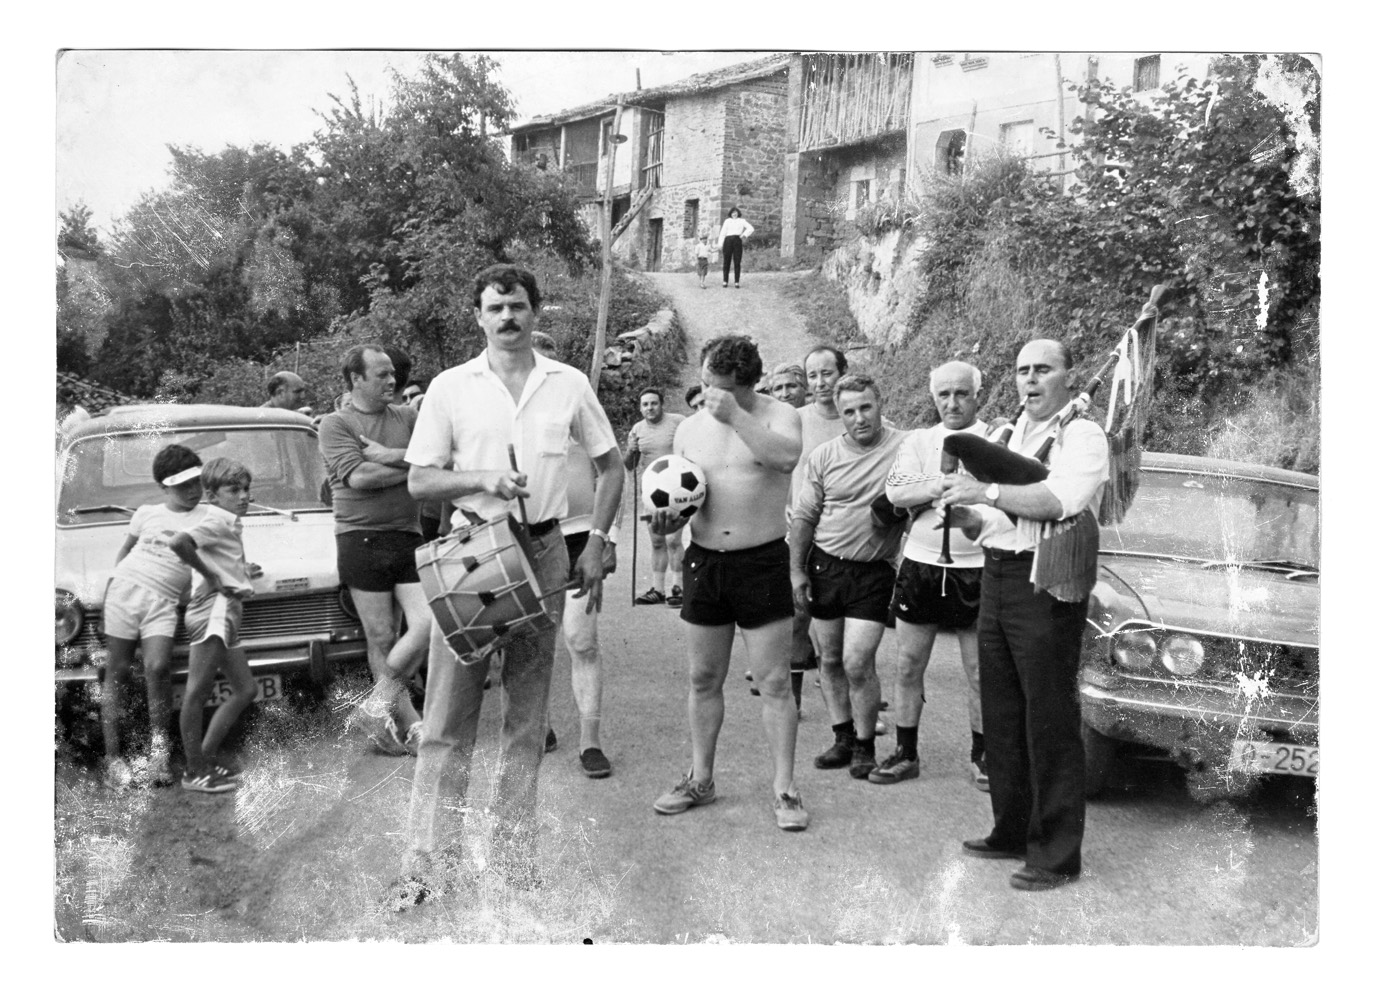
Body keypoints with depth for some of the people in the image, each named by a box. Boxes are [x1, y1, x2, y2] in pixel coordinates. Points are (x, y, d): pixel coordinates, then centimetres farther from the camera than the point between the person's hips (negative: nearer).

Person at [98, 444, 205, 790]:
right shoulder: (147, 513, 15)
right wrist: (115, 577, 16)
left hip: (163, 600, -1)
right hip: (125, 588, 2)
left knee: (158, 668, -21)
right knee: (118, 670, 0)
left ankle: (159, 743, -4)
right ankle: (112, 756, 3)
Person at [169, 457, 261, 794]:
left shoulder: (228, 524, 23)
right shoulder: (217, 520, -8)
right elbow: (178, 542, -26)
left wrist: (240, 571, 30)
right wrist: (211, 576, -18)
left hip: (225, 612, 11)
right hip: (215, 607, -11)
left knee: (245, 690, 12)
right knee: (197, 691, -10)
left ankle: (204, 756, 17)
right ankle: (195, 770, -11)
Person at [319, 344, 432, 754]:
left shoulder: (408, 417, 12)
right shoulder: (336, 424, 0)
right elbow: (358, 476, -14)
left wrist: (386, 455, -12)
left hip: (409, 536, 4)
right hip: (361, 538, -4)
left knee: (428, 625, -8)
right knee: (381, 639, 1)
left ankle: (378, 704, 7)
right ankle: (410, 724, 11)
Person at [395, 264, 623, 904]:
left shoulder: (569, 385, 5)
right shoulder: (450, 387, 2)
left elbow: (610, 466, 13)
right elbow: (419, 481, 1)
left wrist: (596, 541, 2)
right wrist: (483, 479, -16)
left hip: (543, 551, 2)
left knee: (527, 713, 9)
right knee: (448, 717, -3)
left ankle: (515, 854, 20)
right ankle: (426, 861, 4)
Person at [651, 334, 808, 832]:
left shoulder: (778, 415, -4)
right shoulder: (690, 427, 9)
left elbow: (787, 456, -26)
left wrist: (735, 417, -28)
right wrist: (667, 518, -6)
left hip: (762, 562, -4)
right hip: (704, 561, 4)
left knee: (774, 683, -2)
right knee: (703, 679, 12)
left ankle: (785, 789, 5)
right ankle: (700, 779, 25)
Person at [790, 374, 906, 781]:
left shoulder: (904, 448, -8)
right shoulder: (824, 455, 0)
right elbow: (803, 516, 6)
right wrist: (796, 570, 2)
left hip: (874, 572, -3)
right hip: (824, 564, 3)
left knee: (857, 663, -9)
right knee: (830, 660, 11)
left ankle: (865, 745, 10)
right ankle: (842, 737, 28)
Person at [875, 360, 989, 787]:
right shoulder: (919, 440, 7)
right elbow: (895, 492, -9)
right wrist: (946, 485, -18)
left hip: (974, 568, -2)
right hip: (920, 564, 2)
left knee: (980, 672, 5)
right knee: (908, 666, 8)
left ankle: (982, 756, 20)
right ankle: (905, 753, 20)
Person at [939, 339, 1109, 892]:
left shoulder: (1083, 436, -4)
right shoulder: (1007, 438, 20)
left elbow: (1061, 500, -23)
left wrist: (986, 491, -23)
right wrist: (964, 515, 1)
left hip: (1046, 583, -8)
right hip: (996, 577, 8)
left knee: (1050, 721, -4)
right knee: (1001, 716, 14)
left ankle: (1056, 855, 3)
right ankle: (1013, 831, 27)